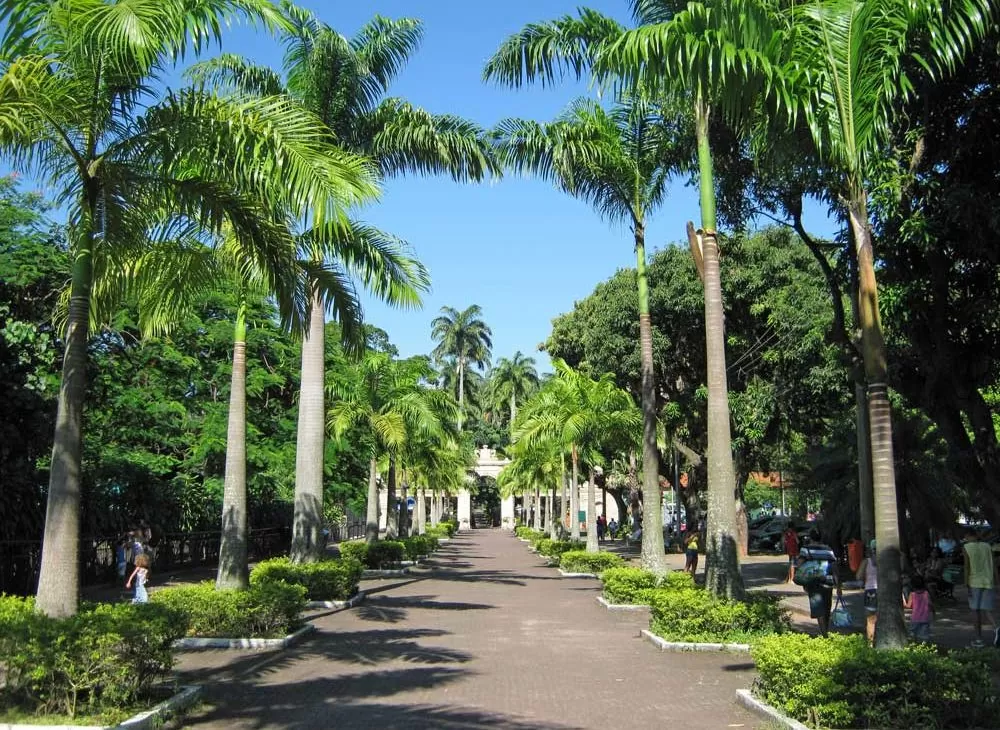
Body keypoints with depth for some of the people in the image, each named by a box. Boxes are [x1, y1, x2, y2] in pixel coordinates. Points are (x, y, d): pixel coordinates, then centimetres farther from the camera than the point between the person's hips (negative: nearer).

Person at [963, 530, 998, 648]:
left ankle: (979, 639, 9)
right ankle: (996, 628, -24)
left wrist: (967, 585, -7)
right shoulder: (987, 546, 9)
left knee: (976, 610, 7)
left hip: (974, 583, -3)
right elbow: (994, 565, 6)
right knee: (986, 609, 5)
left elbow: (967, 567, -9)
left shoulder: (966, 548, -4)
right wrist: (996, 582, 9)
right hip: (988, 582, 3)